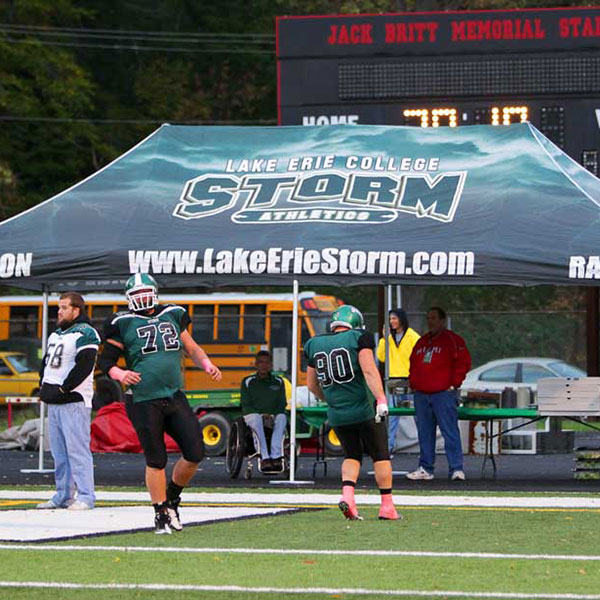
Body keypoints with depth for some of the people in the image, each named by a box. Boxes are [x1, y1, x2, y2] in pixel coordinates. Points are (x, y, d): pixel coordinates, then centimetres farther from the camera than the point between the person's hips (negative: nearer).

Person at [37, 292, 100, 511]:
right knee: (59, 452, 11)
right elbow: (46, 362, 26)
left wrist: (63, 388, -16)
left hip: (74, 401, -9)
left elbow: (84, 367, -18)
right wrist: (44, 386, 11)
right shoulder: (56, 335, 20)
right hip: (54, 402, 9)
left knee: (77, 450, -11)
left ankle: (85, 497, -10)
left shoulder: (85, 334, -9)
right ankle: (63, 495, 16)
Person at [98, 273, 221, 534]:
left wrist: (207, 365, 6)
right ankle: (161, 514, 14)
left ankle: (172, 496, 23)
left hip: (174, 397, 4)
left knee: (195, 452, -1)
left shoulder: (173, 315, 14)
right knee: (156, 460, 0)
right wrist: (120, 374, -17)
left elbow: (191, 348, 23)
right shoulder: (124, 323, 2)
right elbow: (106, 360, 3)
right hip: (144, 402, -4)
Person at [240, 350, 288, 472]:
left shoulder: (278, 382, 13)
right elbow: (246, 405, 1)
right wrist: (261, 415, -16)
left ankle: (276, 456, -45)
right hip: (253, 414, -2)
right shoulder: (248, 382, 7)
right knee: (256, 418, -37)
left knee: (282, 417, -32)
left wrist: (273, 415, -12)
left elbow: (282, 404, 8)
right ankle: (264, 457, -47)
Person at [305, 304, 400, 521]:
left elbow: (312, 384, 16)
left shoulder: (315, 345, 9)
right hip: (363, 410, -4)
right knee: (380, 456, 9)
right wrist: (381, 400, -24)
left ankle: (347, 495, -5)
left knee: (352, 455, 19)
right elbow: (369, 371, -19)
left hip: (337, 414, 4)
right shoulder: (358, 338, -6)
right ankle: (387, 506, 10)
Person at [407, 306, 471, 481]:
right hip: (421, 395, 7)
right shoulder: (422, 342, 20)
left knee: (450, 432, -10)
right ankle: (425, 468, 13)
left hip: (444, 393, -7)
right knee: (425, 434, 8)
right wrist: (413, 383, 14)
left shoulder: (452, 340, -1)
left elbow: (463, 362, -7)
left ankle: (456, 469, -12)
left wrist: (454, 384, -10)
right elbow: (413, 364, 27)